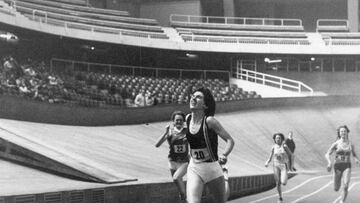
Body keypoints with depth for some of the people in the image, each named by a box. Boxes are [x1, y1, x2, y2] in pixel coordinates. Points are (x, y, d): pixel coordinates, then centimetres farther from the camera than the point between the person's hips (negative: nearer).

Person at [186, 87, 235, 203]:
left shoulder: (209, 121, -15)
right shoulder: (187, 119, 1)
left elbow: (230, 140, -13)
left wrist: (224, 155, -28)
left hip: (212, 168, -3)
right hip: (194, 169, 3)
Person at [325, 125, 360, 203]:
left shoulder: (351, 144, 3)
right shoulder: (336, 144, -3)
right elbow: (327, 154, -4)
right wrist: (329, 162, -23)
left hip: (347, 167, 0)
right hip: (337, 166, 0)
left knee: (346, 186, -23)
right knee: (336, 189, 10)